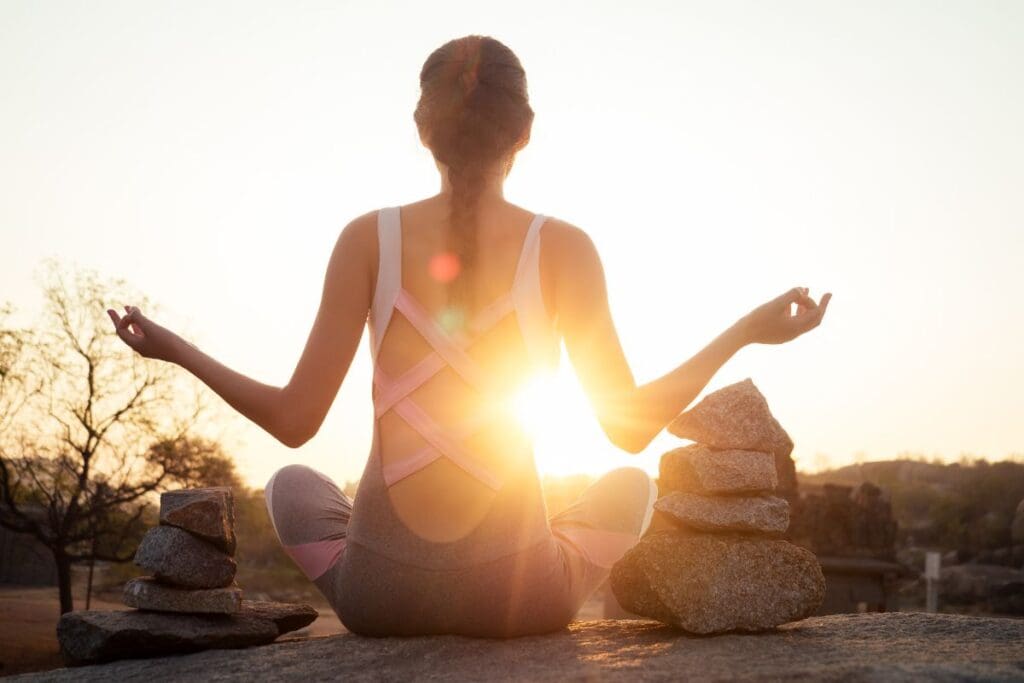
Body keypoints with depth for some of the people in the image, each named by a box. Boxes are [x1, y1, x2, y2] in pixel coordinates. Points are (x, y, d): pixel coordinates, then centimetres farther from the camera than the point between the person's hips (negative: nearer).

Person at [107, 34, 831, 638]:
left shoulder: (368, 238, -5)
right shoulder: (562, 247, -7)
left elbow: (294, 420, -4)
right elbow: (631, 426, -4)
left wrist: (175, 349, 12)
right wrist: (745, 332, 8)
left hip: (380, 591, 1)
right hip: (519, 593, 0)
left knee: (292, 483, 34)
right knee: (632, 486, 30)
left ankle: (403, 622, 25)